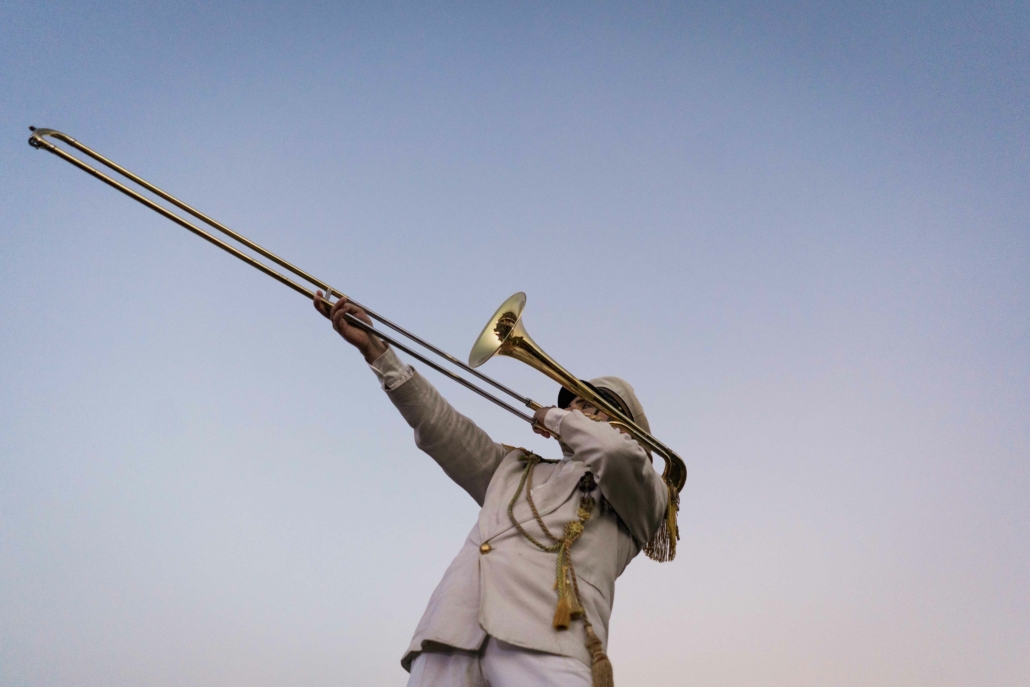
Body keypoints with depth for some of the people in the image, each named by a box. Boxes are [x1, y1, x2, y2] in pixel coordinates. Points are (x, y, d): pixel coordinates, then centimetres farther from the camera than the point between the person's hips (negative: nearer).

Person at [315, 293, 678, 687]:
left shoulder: (641, 493, 20)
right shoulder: (513, 471, 35)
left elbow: (618, 454, -3)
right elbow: (441, 425, 27)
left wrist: (557, 418, 17)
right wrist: (373, 348, 22)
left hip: (546, 641, -4)